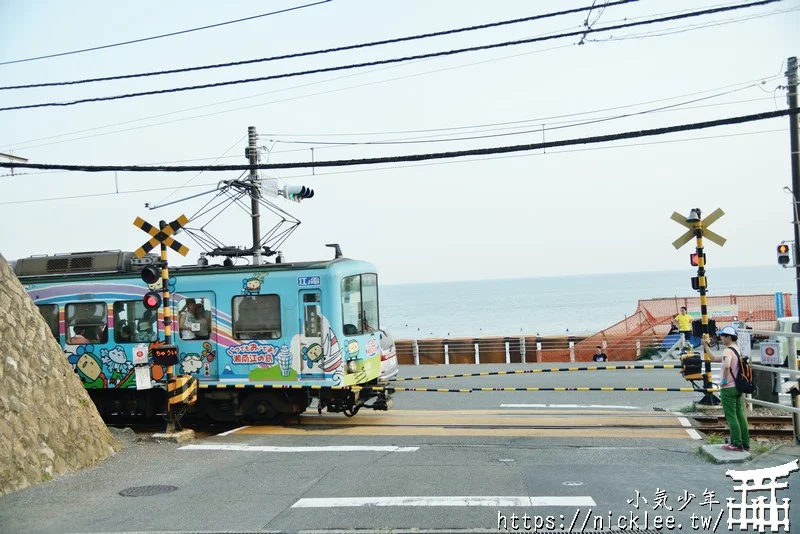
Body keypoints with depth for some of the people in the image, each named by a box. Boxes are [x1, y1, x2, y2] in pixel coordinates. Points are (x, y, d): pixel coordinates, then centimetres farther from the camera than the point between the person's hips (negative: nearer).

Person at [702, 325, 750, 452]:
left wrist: (724, 379, -22)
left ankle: (737, 444, -1)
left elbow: (726, 365, -36)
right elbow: (714, 358, 24)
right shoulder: (736, 350, 15)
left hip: (728, 388, -9)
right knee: (739, 414, 11)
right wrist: (706, 346, 22)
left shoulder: (727, 351, -15)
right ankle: (745, 443, 16)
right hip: (737, 387, 9)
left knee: (731, 416, -3)